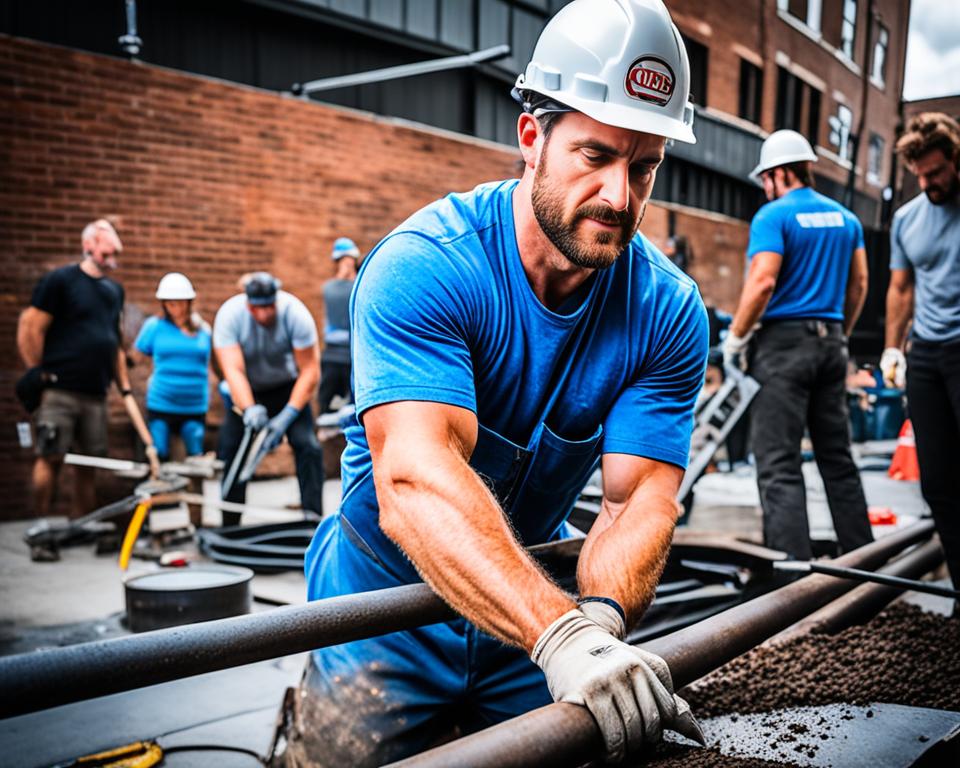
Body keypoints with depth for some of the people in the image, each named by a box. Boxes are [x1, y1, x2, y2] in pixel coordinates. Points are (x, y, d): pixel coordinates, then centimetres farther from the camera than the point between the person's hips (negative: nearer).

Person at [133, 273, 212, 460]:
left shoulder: (203, 330, 7)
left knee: (196, 458, 1)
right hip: (160, 405, -1)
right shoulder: (154, 326, 1)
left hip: (195, 407, 2)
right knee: (159, 458, 0)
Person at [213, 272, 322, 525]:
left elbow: (310, 371, -26)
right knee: (230, 449, -6)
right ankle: (229, 527, 8)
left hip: (287, 388, -1)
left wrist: (286, 417, -32)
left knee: (307, 445, -19)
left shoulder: (295, 314, -27)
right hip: (247, 392, 1)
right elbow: (233, 370, -32)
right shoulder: (229, 315, -25)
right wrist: (249, 409, -48)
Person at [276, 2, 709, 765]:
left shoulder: (668, 310, -14)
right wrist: (563, 632, -52)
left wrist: (601, 617, -41)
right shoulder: (424, 267, -28)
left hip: (535, 608, 4)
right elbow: (414, 482, -40)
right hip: (389, 617, -3)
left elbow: (640, 500, -20)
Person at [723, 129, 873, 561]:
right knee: (837, 457, 15)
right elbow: (859, 285, 15)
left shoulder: (773, 216, -8)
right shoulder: (845, 218, 14)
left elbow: (762, 283, -18)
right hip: (830, 342, 7)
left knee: (779, 464, -5)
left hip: (783, 342, -7)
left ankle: (792, 565, -9)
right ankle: (861, 556, 21)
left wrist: (735, 339, -8)